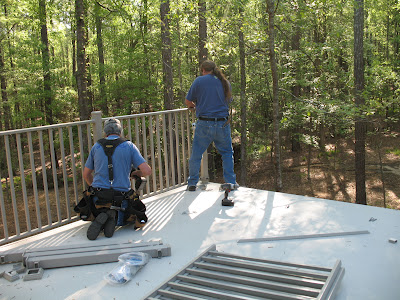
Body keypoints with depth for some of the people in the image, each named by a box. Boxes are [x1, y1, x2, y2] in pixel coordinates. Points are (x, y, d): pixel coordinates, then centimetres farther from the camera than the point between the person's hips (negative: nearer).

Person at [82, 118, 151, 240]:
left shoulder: (96, 147, 11)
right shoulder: (129, 146, 3)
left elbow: (86, 175, 19)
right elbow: (147, 171, -6)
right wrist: (135, 173, 17)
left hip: (99, 197, 2)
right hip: (121, 196, -2)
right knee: (120, 221, 22)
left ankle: (101, 218, -11)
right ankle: (113, 218, -14)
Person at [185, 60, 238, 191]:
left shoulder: (199, 81, 0)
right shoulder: (225, 82, 11)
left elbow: (188, 101, 4)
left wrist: (195, 106, 25)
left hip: (204, 124, -2)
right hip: (223, 123, 3)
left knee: (196, 154, 9)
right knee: (227, 153, 17)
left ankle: (192, 184, 15)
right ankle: (231, 182, 16)